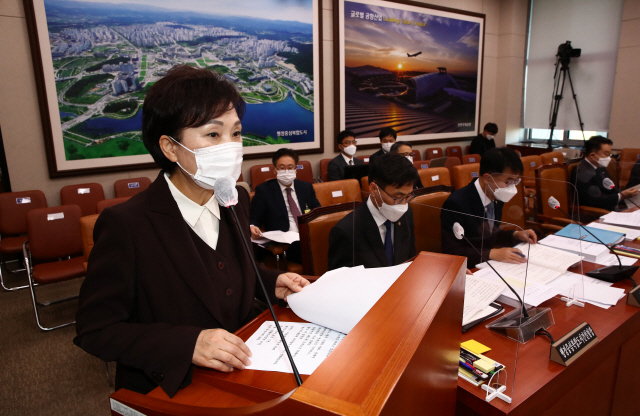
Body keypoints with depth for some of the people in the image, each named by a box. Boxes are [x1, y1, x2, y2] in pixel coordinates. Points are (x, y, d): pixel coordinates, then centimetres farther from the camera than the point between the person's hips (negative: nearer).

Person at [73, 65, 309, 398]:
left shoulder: (236, 200, 1)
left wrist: (271, 284, -2)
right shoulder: (125, 225, -18)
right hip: (168, 389, -5)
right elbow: (94, 330, -13)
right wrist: (187, 343, -25)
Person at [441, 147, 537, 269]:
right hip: (469, 271, -8)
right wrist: (491, 254, -27)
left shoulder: (497, 198, 3)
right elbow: (451, 252, -21)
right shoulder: (455, 204, -22)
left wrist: (515, 235, 2)